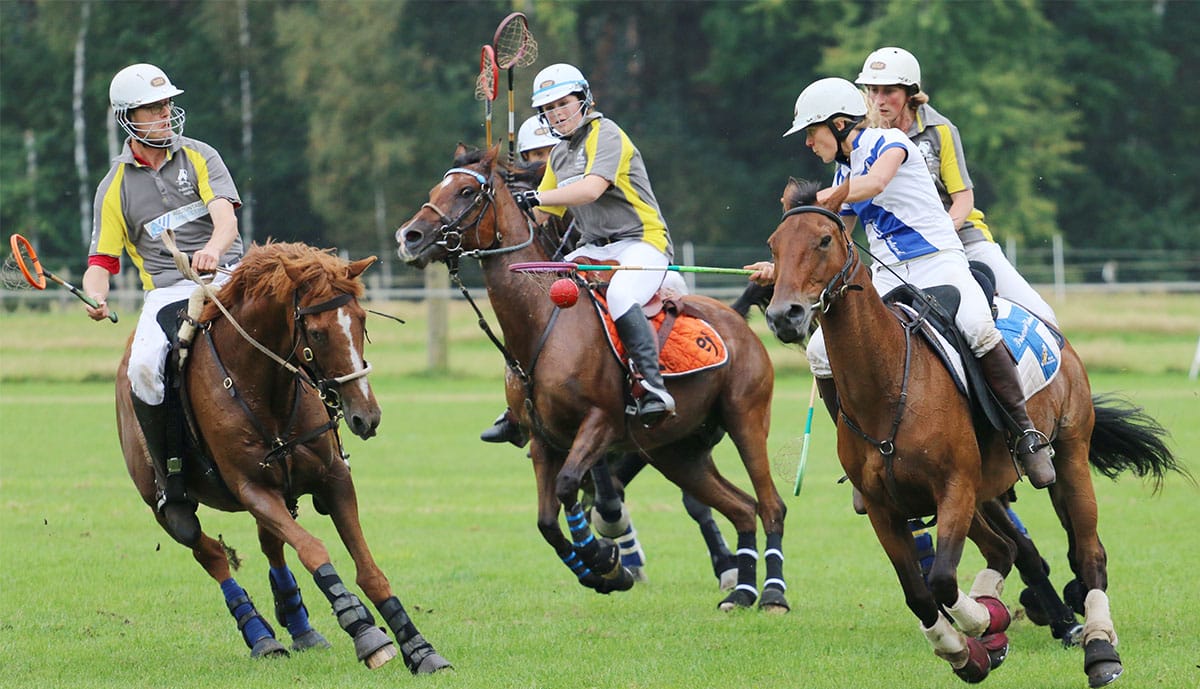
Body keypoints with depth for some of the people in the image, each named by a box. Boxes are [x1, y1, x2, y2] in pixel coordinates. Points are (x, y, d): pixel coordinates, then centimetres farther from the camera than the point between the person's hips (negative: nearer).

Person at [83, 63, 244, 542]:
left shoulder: (200, 158, 11)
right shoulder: (115, 187, 13)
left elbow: (225, 216, -6)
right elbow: (102, 258, 10)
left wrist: (213, 249, -31)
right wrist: (95, 296, -14)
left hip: (227, 274, 0)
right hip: (166, 291, 0)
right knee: (144, 367, -31)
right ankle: (171, 482, -13)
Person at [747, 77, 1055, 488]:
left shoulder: (887, 142, -3)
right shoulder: (845, 175, 19)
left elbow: (874, 182, -26)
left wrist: (816, 199, -22)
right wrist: (781, 269, 11)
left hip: (939, 264, -7)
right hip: (886, 279, 7)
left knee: (978, 330, -35)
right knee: (822, 351, -8)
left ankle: (1026, 435, -23)